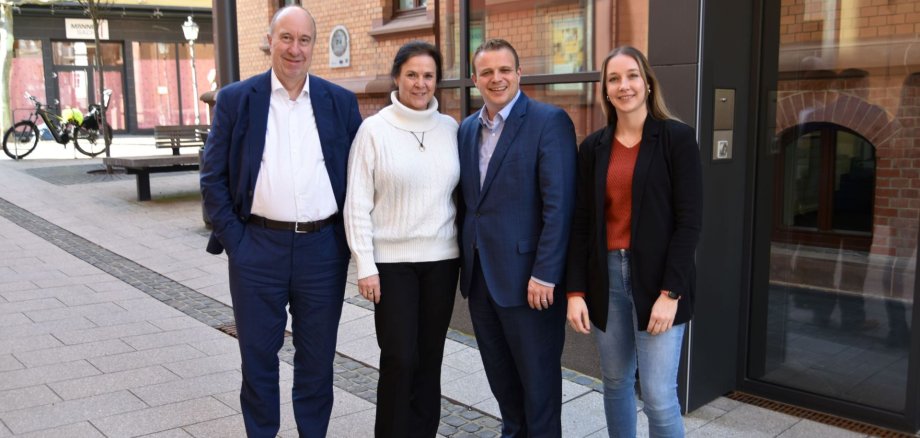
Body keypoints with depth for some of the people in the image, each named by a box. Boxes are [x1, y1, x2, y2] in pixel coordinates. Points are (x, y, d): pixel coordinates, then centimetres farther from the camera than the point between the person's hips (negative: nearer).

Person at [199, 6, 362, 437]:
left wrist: (350, 236, 1)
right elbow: (213, 177, 2)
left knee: (317, 358, 12)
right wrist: (232, 238, -5)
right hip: (257, 247, -1)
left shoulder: (340, 102, 4)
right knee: (258, 355, 11)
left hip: (323, 248, 1)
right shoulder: (235, 99, 1)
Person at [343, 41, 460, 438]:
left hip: (442, 258, 3)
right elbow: (356, 204, -6)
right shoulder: (374, 129, -5)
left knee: (430, 357, 11)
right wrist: (365, 265, -10)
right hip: (392, 260, -3)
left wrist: (467, 249, 5)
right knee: (399, 359, -2)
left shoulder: (451, 128, 4)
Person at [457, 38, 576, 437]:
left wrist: (544, 275, -19)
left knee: (538, 374, 8)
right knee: (499, 373, 18)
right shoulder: (467, 129, 11)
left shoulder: (549, 121, -10)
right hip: (479, 274, 7)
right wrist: (465, 262, 9)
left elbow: (559, 205, -16)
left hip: (527, 276, -6)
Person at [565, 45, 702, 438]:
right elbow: (581, 223, 6)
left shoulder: (677, 138, -4)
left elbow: (689, 221, -8)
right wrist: (575, 290, -1)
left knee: (658, 397, -3)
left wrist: (671, 292, -14)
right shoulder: (593, 147, 7)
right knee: (615, 384, 14)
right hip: (606, 277, 4)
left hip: (656, 279, -4)